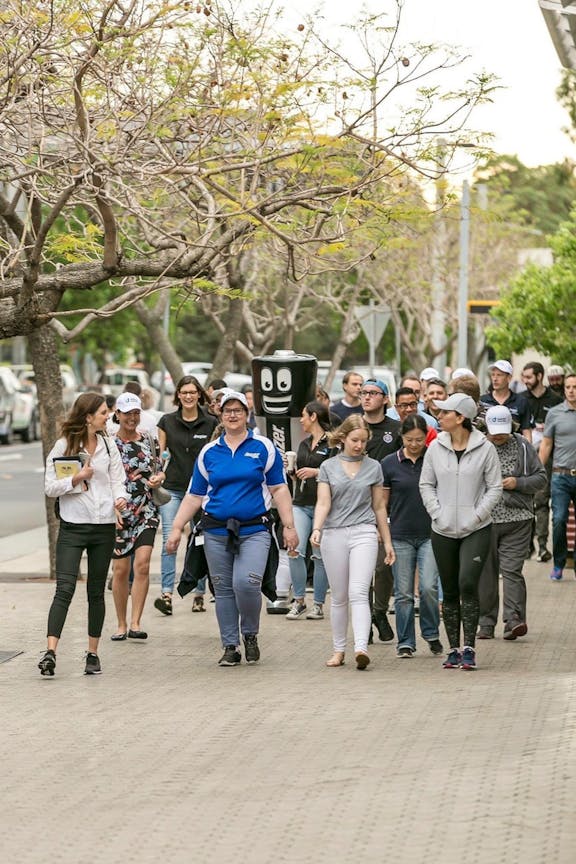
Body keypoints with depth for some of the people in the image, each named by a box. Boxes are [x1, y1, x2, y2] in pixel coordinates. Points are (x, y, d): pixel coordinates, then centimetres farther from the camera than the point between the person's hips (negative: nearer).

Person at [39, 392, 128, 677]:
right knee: (64, 589, -13)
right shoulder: (63, 446, -2)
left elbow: (118, 480, 8)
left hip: (104, 527, 4)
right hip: (72, 527, -4)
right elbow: (50, 487, -3)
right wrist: (76, 479, -17)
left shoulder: (109, 446, 9)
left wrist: (120, 498, -12)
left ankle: (93, 653, 17)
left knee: (96, 592, 9)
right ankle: (50, 652, -19)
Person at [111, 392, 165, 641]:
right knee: (121, 569, 2)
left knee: (142, 563, -14)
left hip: (146, 510, 2)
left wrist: (158, 478, -3)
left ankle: (135, 623, -12)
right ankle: (121, 625, 15)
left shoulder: (149, 441, 8)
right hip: (118, 512, -1)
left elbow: (159, 470, 20)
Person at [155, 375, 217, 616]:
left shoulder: (211, 424, 3)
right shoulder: (167, 422, 5)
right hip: (172, 488, 0)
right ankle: (167, 593, -16)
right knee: (169, 539, -11)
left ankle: (199, 594, 13)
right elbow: (159, 454, 9)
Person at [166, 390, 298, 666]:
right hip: (216, 532, 3)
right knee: (224, 590, 5)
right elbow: (195, 496, 11)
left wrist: (289, 526, -3)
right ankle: (230, 647, 15)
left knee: (246, 583, -19)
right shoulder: (209, 452, 9)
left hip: (254, 530, -3)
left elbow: (279, 489, 3)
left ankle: (250, 635, 5)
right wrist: (176, 528, 5)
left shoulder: (263, 447, 3)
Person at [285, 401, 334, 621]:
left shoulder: (331, 443, -5)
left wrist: (316, 472, -17)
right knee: (295, 551, -7)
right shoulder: (304, 444, 18)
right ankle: (299, 601, 2)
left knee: (320, 556, 0)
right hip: (301, 504, 6)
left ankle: (319, 604, 9)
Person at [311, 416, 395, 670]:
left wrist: (387, 541, 15)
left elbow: (379, 506, 14)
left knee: (358, 593, -16)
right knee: (339, 597, 8)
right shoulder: (328, 467, 7)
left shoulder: (373, 467, 9)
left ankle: (361, 648, -28)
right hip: (334, 534, 1)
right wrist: (317, 529, -20)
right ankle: (339, 650, 19)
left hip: (364, 533, -1)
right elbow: (323, 503, -2)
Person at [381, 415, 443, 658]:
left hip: (430, 534, -1)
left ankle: (431, 633, 11)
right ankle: (405, 643, 13)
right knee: (403, 593, 3)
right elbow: (382, 503, 8)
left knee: (428, 587, -11)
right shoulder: (389, 464, 2)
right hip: (401, 536, 1)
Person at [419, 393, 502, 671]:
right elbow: (426, 484, 10)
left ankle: (469, 648, -13)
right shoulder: (435, 447, 3)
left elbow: (495, 488, -1)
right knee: (449, 591, 7)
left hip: (476, 530, -3)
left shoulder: (485, 448, -5)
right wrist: (437, 512, -3)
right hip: (443, 531, 3)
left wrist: (477, 515, -10)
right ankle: (454, 650, 16)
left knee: (467, 584, -18)